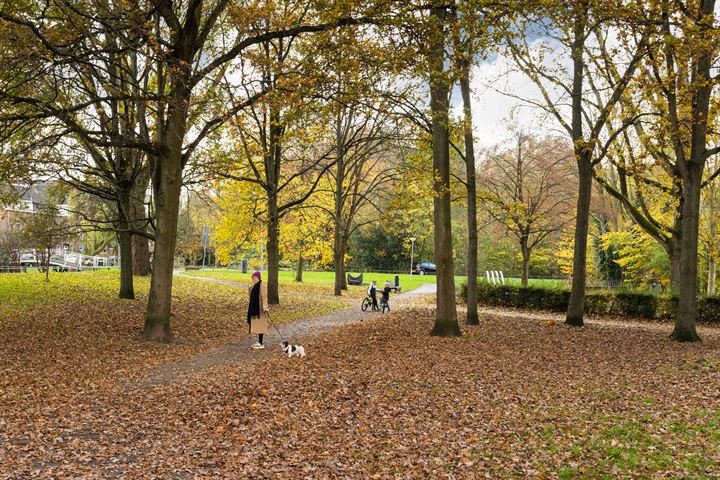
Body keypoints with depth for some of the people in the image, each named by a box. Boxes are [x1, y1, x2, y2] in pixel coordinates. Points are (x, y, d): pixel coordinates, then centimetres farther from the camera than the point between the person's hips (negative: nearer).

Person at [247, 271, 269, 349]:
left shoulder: (262, 286, -16)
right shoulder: (254, 286, 12)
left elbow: (264, 297, -25)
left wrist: (265, 307, -34)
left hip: (259, 308, -9)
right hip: (254, 308, 9)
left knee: (259, 325, -5)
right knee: (256, 325, 12)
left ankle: (261, 344, -1)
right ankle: (259, 342, 18)